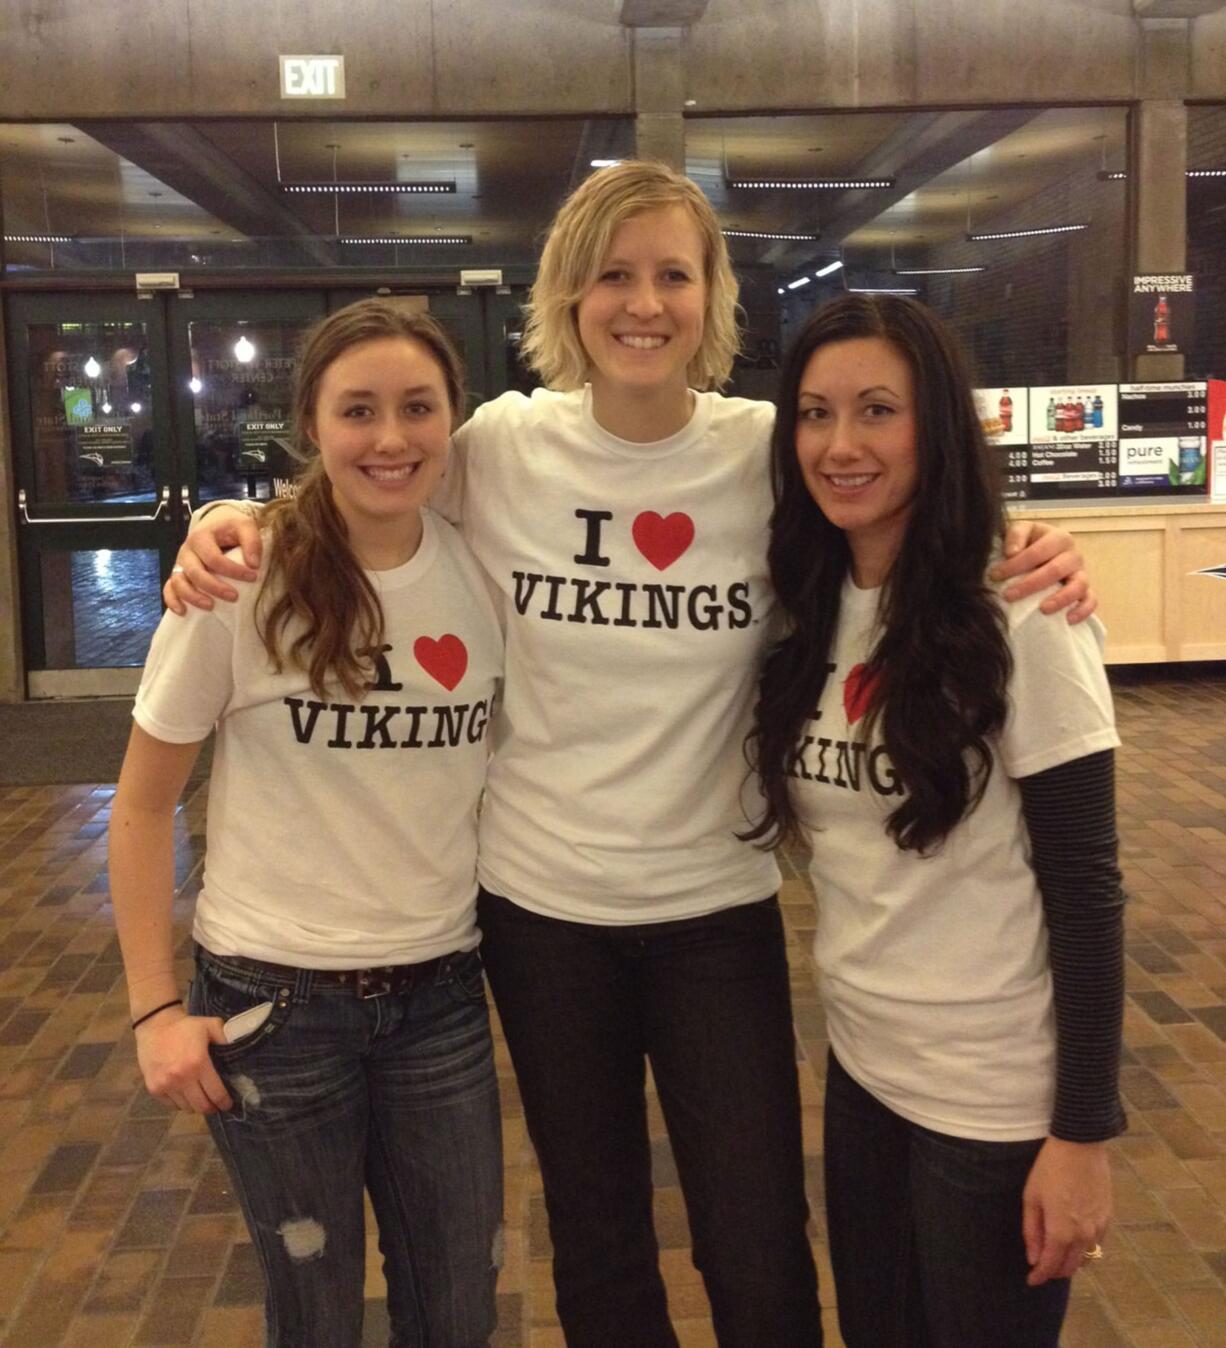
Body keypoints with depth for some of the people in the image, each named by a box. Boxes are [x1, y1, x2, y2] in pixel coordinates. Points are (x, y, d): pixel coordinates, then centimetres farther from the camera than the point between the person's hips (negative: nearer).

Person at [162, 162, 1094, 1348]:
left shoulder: (773, 452, -9)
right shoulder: (498, 448, -8)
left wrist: (1015, 562, -18)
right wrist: (229, 528, -12)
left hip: (716, 905, -1)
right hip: (538, 900, 1)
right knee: (595, 1246, 20)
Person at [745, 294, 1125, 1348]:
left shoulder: (1020, 622, -18)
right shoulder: (808, 614, 0)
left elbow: (1085, 885, -15)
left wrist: (1083, 1129, -14)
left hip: (998, 1097, -6)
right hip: (861, 1064, 6)